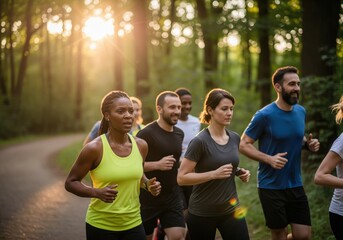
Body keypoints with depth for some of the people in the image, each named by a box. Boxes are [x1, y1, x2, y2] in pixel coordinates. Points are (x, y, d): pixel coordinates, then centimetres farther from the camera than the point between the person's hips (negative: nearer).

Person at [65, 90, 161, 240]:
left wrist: (147, 184, -2)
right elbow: (70, 183, -6)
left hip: (133, 224, 4)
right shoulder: (95, 148, -15)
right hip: (100, 226, -3)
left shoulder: (141, 145, -1)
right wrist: (97, 192, -22)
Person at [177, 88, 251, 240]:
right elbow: (181, 178, -16)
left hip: (231, 210, 5)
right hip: (202, 214, -5)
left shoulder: (235, 138, 5)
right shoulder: (200, 141, -15)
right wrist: (214, 174, -24)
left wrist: (239, 172, 1)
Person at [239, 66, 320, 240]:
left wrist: (308, 144, -3)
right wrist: (269, 159, -25)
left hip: (296, 185, 5)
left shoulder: (301, 112, 3)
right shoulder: (265, 115, -15)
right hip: (271, 187, -5)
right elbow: (243, 145, -11)